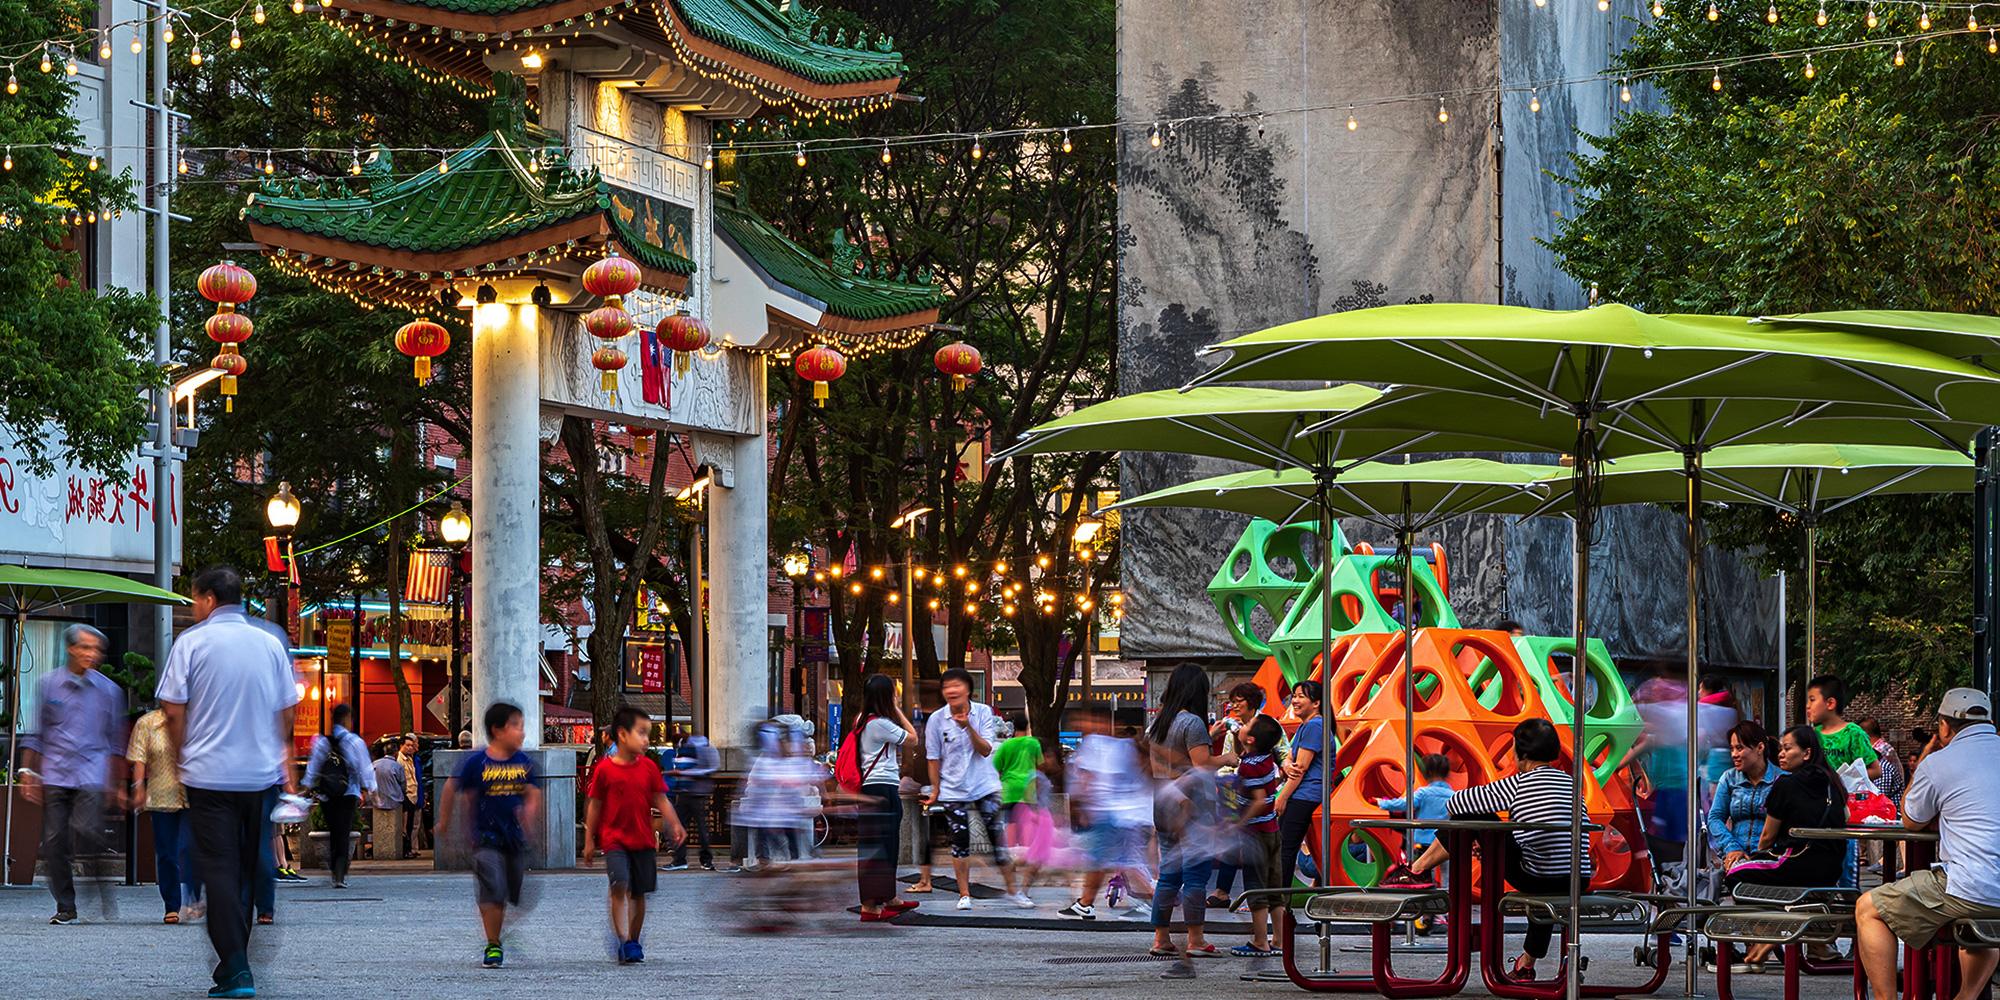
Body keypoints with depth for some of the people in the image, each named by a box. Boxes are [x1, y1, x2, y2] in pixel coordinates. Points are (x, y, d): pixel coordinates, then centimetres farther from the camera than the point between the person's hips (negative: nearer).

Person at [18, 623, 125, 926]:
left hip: (92, 774, -1)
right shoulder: (49, 685, 8)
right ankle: (65, 907, 9)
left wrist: (115, 785, 13)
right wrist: (28, 772, 6)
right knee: (54, 840, -2)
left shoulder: (108, 690, 9)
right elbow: (34, 733, 13)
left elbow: (116, 740, 15)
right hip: (55, 773, 2)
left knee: (86, 830, -22)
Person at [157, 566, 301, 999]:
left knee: (219, 869, -4)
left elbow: (173, 711, -6)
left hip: (209, 773, -4)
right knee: (254, 870, 13)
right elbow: (286, 711, 11)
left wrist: (181, 756, 8)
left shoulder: (191, 642, -5)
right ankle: (238, 960, 19)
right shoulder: (271, 644, 6)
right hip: (262, 774, 4)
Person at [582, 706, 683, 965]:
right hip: (614, 839, -4)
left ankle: (634, 942, 24)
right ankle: (624, 943, -22)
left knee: (639, 894, 10)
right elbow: (595, 806, 0)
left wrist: (674, 825, -9)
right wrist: (589, 840, 2)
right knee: (620, 887, -19)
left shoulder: (648, 767, 3)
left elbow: (661, 800, 6)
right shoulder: (604, 769, -6)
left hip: (644, 841, 4)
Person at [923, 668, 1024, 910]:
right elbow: (933, 758, 2)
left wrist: (968, 726, -25)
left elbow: (986, 750, -12)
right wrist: (935, 790, 2)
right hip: (953, 790, 0)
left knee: (999, 836, 0)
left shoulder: (983, 713, -5)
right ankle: (964, 894, 10)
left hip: (985, 786, 0)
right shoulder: (936, 720, -5)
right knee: (960, 841, 0)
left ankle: (1012, 890, 9)